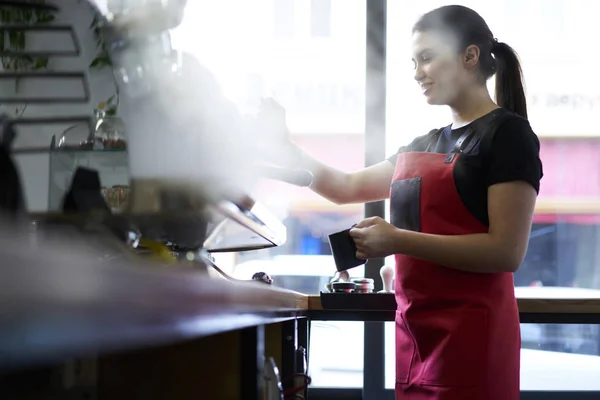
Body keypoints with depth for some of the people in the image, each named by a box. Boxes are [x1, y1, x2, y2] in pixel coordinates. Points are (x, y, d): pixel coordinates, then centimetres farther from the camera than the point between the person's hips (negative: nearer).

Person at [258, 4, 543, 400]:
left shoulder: (506, 134, -6)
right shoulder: (425, 146, 17)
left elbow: (507, 251, -15)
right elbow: (347, 187, 27)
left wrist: (398, 241, -19)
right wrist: (282, 144, 14)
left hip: (470, 338, -7)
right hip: (415, 334, 7)